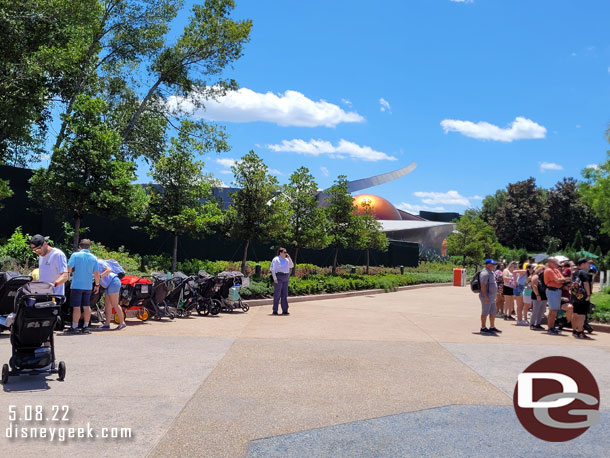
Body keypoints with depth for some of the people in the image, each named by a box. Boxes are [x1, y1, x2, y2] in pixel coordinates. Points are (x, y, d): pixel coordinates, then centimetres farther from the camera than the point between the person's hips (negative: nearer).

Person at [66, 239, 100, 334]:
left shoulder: (75, 255, -5)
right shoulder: (94, 258, 5)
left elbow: (69, 269, -11)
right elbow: (96, 273, 4)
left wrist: (70, 272, 12)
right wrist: (97, 285, 13)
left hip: (76, 285, -4)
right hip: (88, 286, 4)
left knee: (76, 307, -1)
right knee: (86, 306, 10)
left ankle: (74, 327, 2)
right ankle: (86, 327, 13)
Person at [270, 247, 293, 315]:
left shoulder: (286, 260, 16)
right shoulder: (276, 259, -3)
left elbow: (291, 266, 19)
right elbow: (272, 269, -7)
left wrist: (289, 258, 8)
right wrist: (275, 278, -17)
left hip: (286, 278, 6)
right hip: (279, 277, -6)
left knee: (284, 294, 5)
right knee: (277, 294, -5)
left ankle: (285, 310, 8)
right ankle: (275, 310, 0)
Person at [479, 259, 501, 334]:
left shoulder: (491, 272, 15)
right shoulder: (485, 273, -17)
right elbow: (483, 286, -23)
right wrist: (486, 296, -26)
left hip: (492, 297, 10)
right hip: (487, 297, -10)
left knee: (493, 312, 15)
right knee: (485, 313, -3)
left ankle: (492, 327, 24)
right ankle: (483, 328, 4)